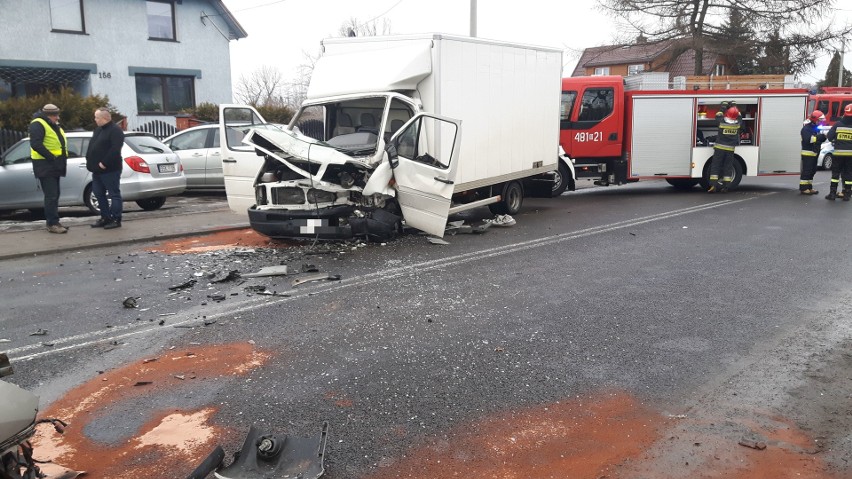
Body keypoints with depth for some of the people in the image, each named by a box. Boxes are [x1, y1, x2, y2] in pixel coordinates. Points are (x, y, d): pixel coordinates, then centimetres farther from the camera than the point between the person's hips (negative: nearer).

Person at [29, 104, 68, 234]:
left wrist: (62, 158, 8)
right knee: (51, 196, -10)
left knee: (54, 195, 13)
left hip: (54, 165, 10)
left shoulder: (54, 125, 18)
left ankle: (54, 222, 20)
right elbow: (36, 144, -22)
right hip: (45, 165, -10)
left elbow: (59, 143, 23)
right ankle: (52, 224, -8)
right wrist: (51, 157, -24)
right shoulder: (38, 125, -12)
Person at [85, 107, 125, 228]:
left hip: (110, 170, -10)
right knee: (99, 194, 13)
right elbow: (91, 146, 24)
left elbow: (115, 149, -22)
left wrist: (104, 163, -22)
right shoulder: (98, 130, 18)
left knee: (114, 194, -3)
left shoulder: (115, 131, -12)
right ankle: (105, 218, 22)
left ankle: (116, 219, 0)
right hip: (97, 169, 10)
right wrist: (89, 160, 10)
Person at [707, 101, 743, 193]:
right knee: (728, 168, 8)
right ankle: (725, 186, 7)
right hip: (730, 149, 2)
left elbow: (718, 116, 9)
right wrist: (734, 106, 26)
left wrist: (723, 106, 20)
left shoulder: (722, 122, -13)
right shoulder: (738, 123, -5)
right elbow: (739, 116, 16)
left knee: (715, 166, 2)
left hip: (719, 148, -2)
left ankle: (713, 185, -7)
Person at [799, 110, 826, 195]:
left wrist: (823, 137, -2)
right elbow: (808, 139, -25)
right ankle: (803, 188, -7)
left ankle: (809, 188, 18)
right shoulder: (806, 129, -12)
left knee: (812, 171, 12)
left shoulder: (816, 128, 18)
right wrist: (820, 136, -25)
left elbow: (819, 139, 19)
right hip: (807, 153, -10)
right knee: (806, 171, -9)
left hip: (814, 153, 10)